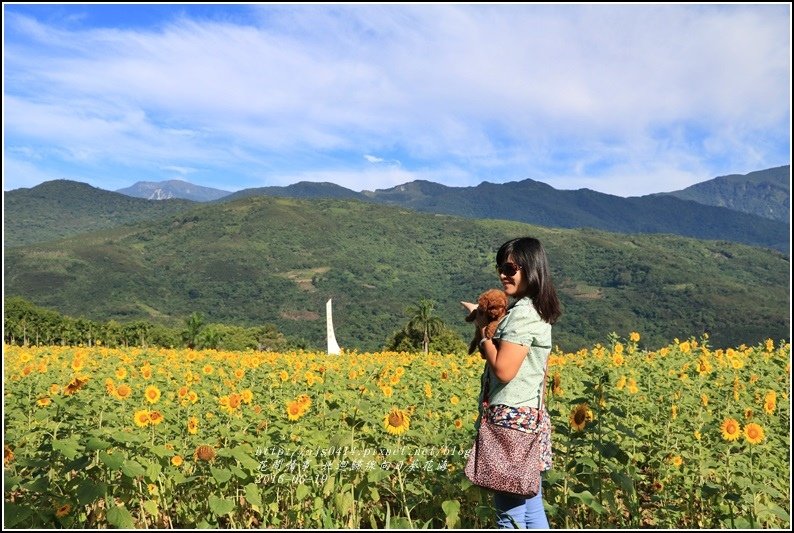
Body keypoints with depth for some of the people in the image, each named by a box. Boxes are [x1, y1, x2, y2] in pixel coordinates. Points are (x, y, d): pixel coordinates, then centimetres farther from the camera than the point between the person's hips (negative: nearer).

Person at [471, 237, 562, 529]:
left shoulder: (521, 313, -17)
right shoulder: (536, 310, 14)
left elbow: (503, 370, -19)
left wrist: (484, 330, -9)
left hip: (513, 419, -10)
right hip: (530, 416, 10)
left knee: (510, 513, -1)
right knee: (532, 509, 16)